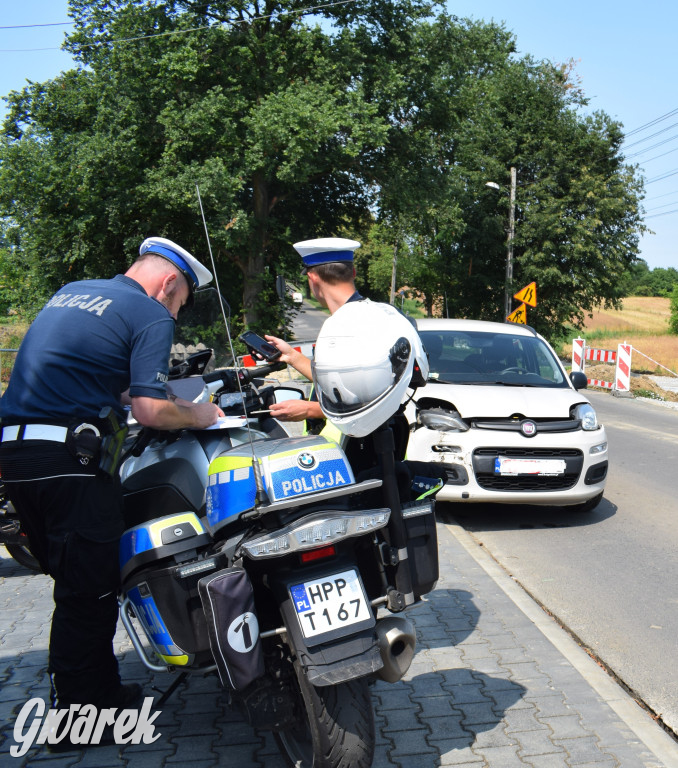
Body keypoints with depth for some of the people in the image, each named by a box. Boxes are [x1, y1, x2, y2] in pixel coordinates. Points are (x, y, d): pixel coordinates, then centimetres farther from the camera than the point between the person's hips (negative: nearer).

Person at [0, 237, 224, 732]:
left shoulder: (68, 293, 20)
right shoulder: (152, 315, -5)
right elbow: (150, 410, -15)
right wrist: (201, 415, 2)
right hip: (71, 455, -9)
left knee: (74, 581, 18)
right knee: (89, 591, 3)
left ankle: (103, 693, 30)